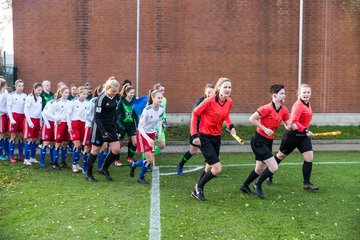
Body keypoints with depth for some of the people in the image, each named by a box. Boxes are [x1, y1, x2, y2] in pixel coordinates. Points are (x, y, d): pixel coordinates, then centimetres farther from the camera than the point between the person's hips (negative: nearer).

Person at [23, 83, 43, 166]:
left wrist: (40, 122, 12)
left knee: (35, 139, 9)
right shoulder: (30, 97, -9)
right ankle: (26, 159, 1)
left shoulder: (40, 98, 10)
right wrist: (29, 122, -15)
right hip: (30, 120, -6)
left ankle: (32, 158, 19)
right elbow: (26, 110, -12)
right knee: (30, 140, -6)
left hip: (37, 120, 6)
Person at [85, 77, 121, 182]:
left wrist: (115, 123, 17)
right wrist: (103, 132, -26)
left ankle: (104, 169, 19)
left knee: (116, 149, -2)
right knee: (95, 150, 4)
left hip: (111, 126, 7)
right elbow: (97, 117, -21)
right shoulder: (101, 99, -20)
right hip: (99, 127, -7)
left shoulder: (115, 96, 1)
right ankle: (88, 174, 22)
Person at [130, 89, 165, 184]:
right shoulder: (147, 110, -26)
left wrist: (159, 134, 3)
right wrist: (148, 139, -34)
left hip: (152, 134, 6)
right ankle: (141, 177, 17)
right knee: (150, 160, -8)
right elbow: (140, 126, -24)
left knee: (151, 159, 6)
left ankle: (133, 165, 33)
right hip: (142, 134, -6)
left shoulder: (162, 109, -7)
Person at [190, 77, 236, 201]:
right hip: (205, 137, -7)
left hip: (217, 137, 7)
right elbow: (195, 114, -13)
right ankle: (199, 187, 15)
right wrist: (194, 135, -17)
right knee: (217, 168, -11)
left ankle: (196, 191, 35)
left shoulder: (229, 101, -3)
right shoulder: (209, 101, -22)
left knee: (209, 167, 17)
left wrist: (231, 126, -4)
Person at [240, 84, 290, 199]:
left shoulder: (284, 110, 2)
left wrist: (290, 126, -14)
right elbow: (252, 119, -19)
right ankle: (258, 186, 9)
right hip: (259, 141, -8)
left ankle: (244, 186, 36)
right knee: (274, 167, -13)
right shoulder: (267, 108, -19)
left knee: (260, 169, 16)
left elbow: (288, 125, 9)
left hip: (268, 141, 8)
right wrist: (265, 129, -22)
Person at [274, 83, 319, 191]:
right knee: (281, 155, 11)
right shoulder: (298, 105, -20)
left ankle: (307, 183, 7)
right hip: (293, 134, -7)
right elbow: (293, 122, -28)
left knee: (309, 157, -4)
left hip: (303, 135, 7)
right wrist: (305, 131, -33)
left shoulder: (308, 104, 6)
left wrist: (306, 131, 18)